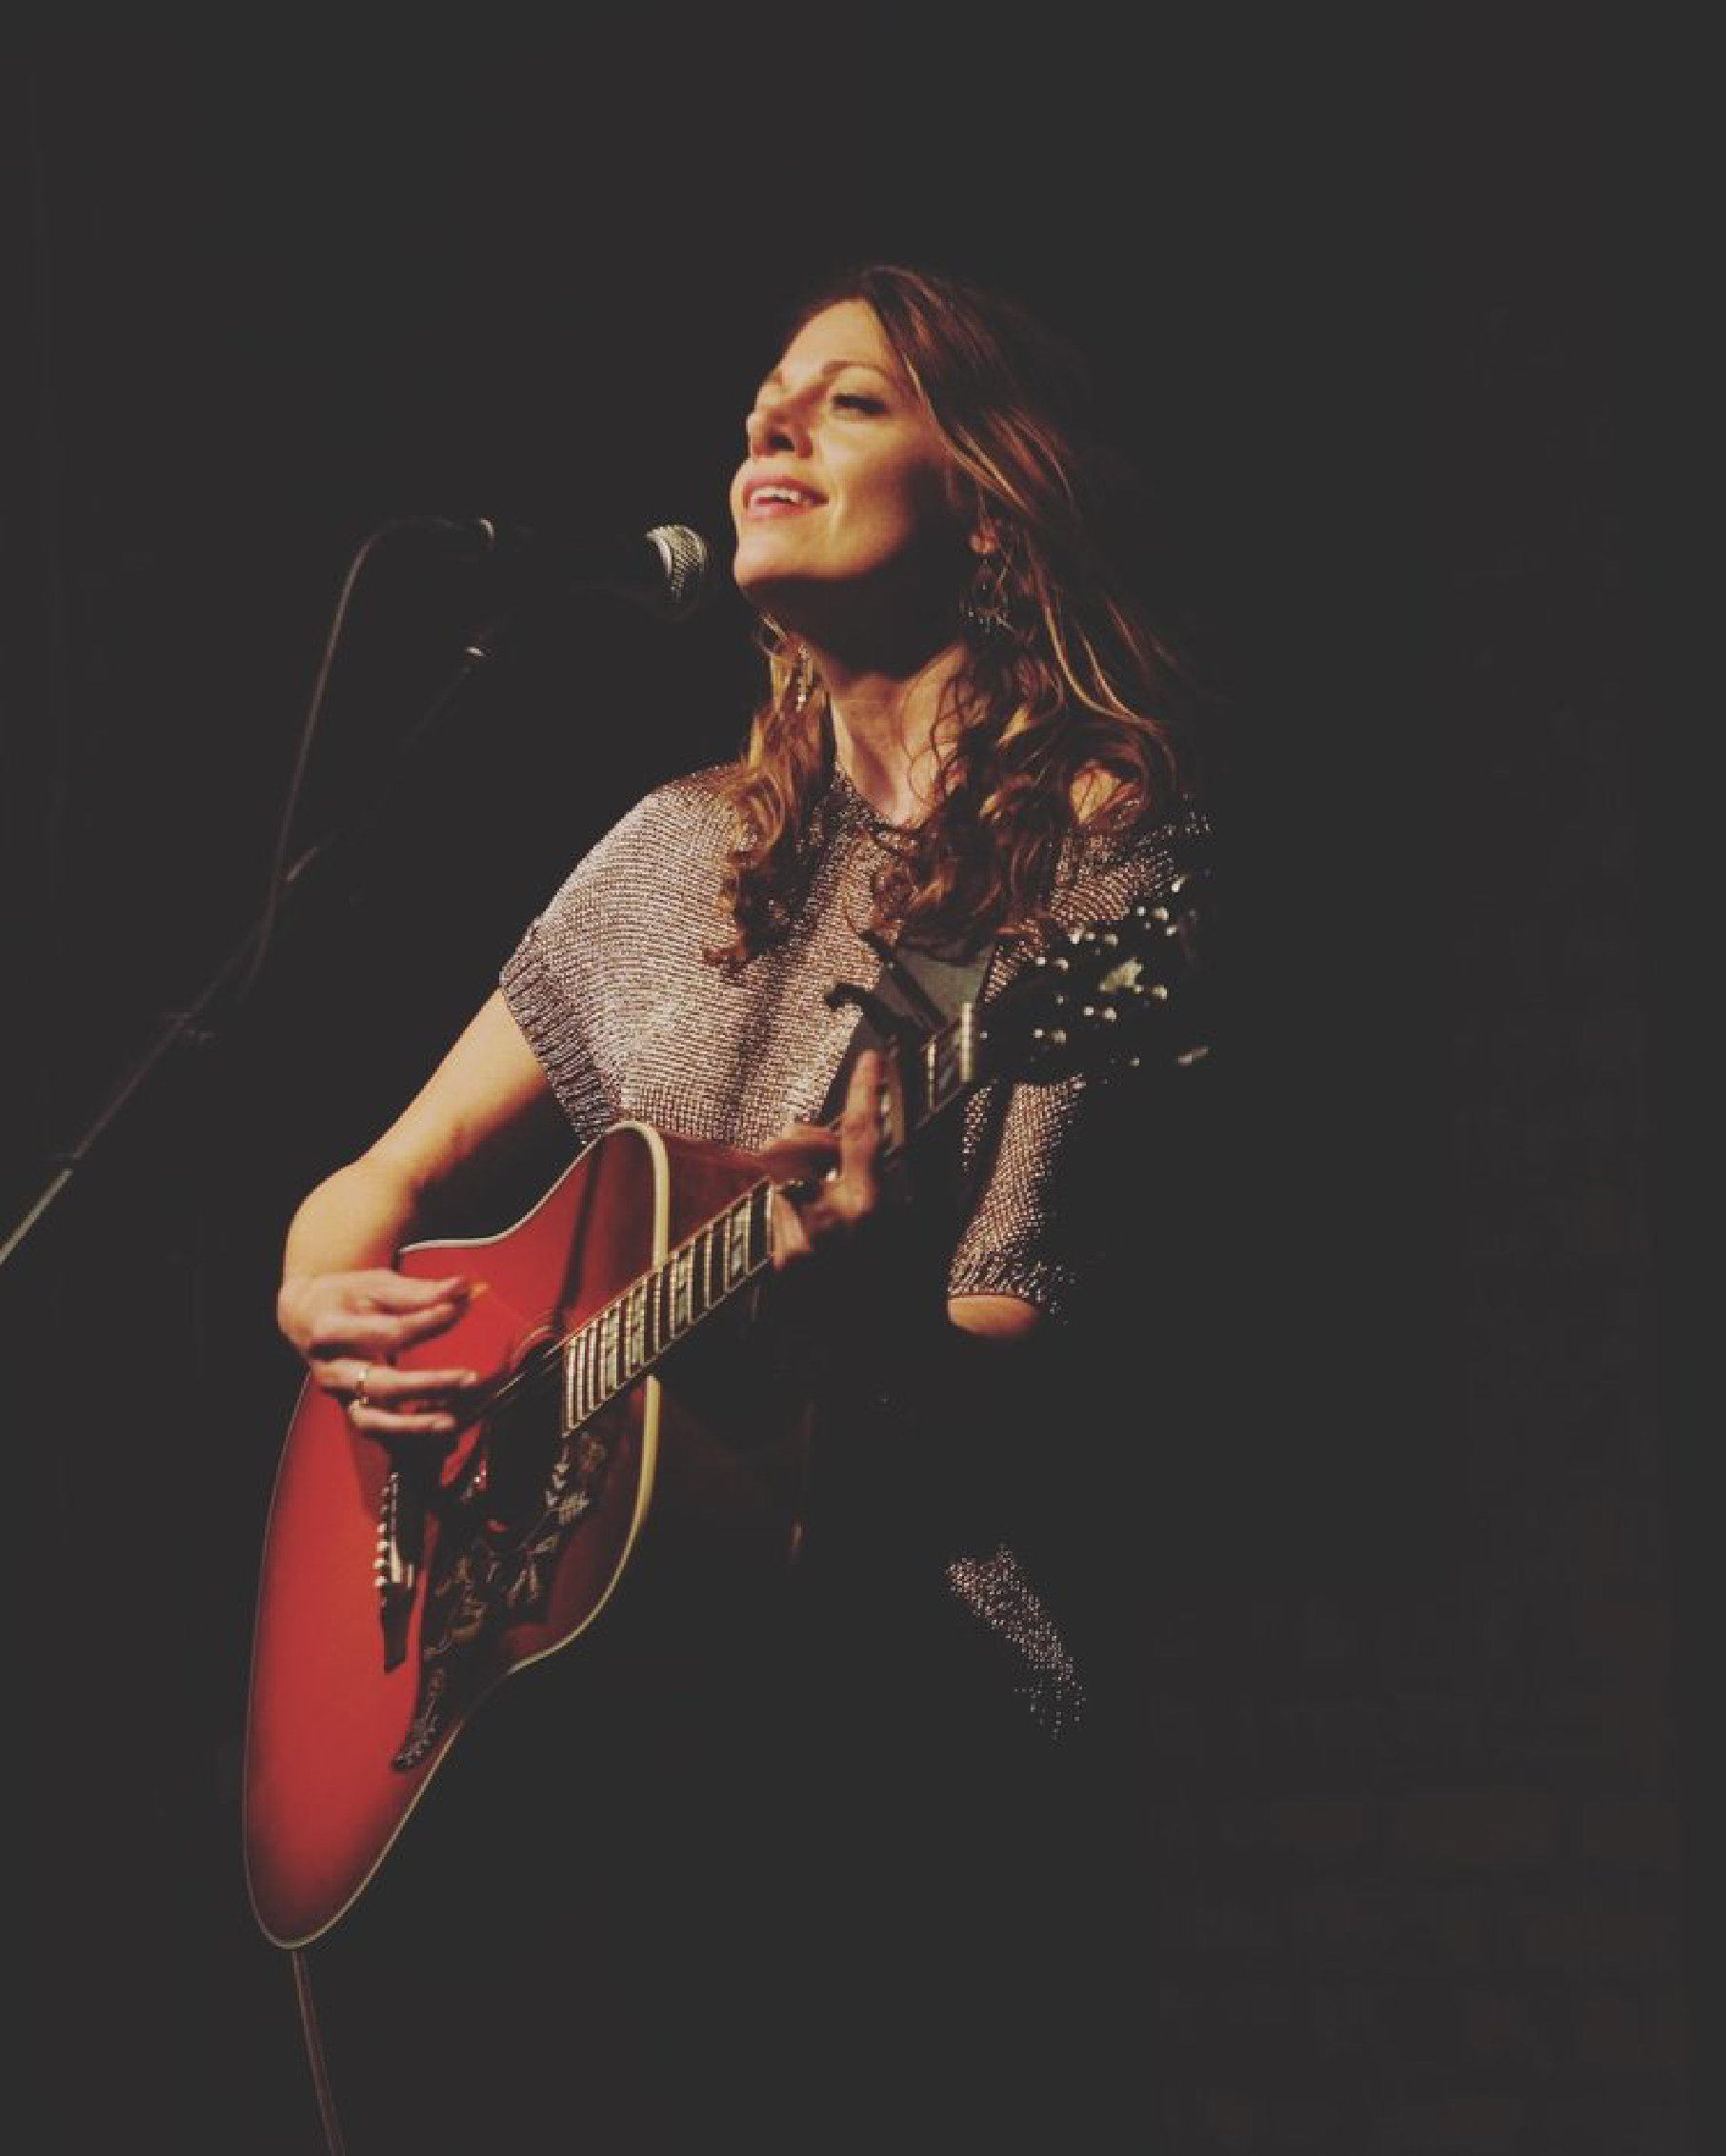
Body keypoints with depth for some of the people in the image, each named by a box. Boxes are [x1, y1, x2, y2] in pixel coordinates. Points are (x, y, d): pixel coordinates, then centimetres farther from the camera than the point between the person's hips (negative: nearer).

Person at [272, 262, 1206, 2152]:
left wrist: (864, 1331, -26)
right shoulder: (694, 847, 15)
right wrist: (328, 1297, 0)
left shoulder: (1107, 858, -1)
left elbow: (1037, 1373, -6)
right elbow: (393, 1173, 21)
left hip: (918, 1625, -5)